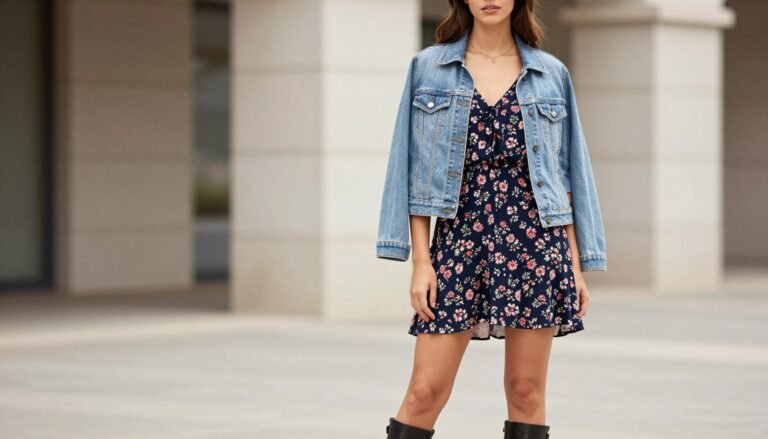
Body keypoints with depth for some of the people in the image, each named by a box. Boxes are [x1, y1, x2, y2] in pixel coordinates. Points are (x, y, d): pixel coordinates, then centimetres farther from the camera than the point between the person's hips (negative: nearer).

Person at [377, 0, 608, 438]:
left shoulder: (551, 74, 7)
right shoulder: (429, 68, 5)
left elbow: (565, 177, 9)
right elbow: (416, 173, 3)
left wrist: (576, 264, 4)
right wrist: (421, 261, -4)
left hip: (536, 242, 1)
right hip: (459, 241, -1)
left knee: (526, 390, 3)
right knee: (426, 390, -5)